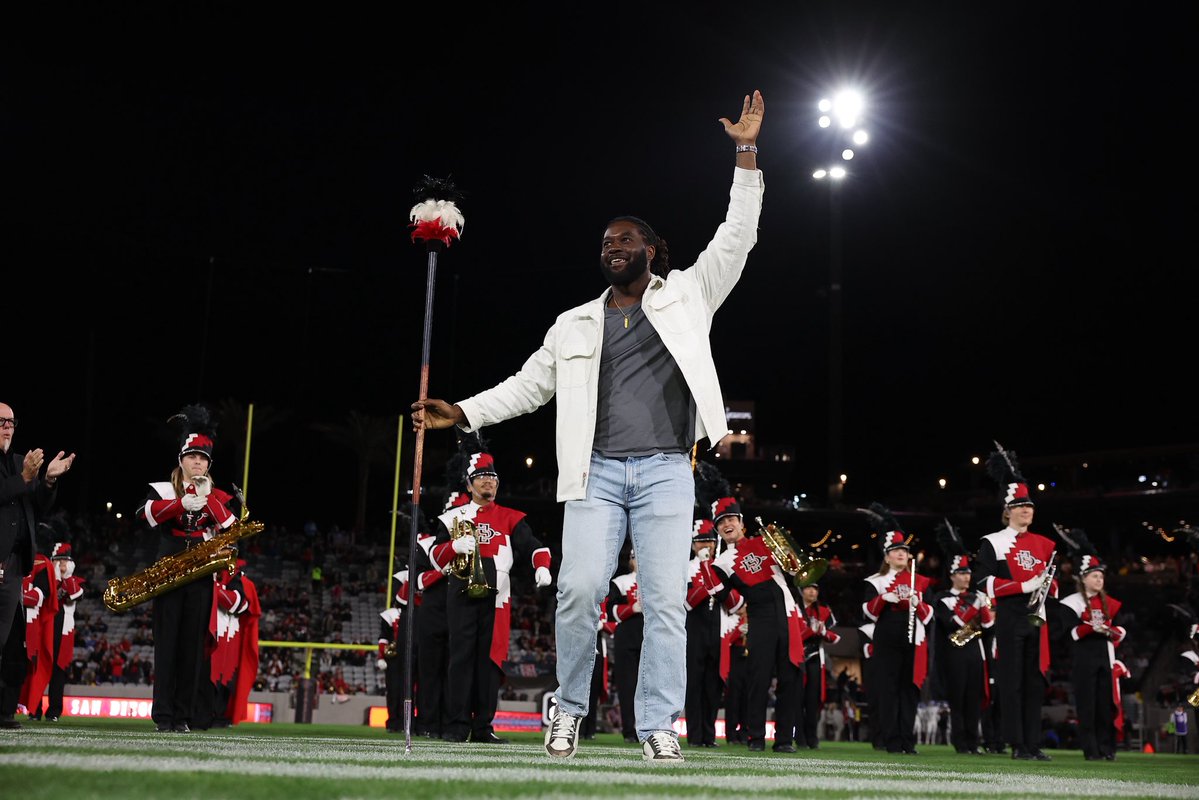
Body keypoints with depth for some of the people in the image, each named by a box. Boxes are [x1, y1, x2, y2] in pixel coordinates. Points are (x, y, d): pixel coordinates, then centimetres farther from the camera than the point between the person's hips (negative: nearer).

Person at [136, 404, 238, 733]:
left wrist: (208, 496, -9)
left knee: (193, 643, 2)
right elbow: (147, 514, -15)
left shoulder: (217, 496, 12)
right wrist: (182, 504, -28)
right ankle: (163, 715, 0)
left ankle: (184, 715, 6)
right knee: (167, 641, -2)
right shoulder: (162, 490, 6)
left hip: (201, 577, 2)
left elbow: (231, 531, -4)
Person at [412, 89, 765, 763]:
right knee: (580, 590, -12)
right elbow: (528, 385, 19)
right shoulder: (575, 325, 19)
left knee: (666, 599, -6)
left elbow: (737, 238, 9)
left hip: (666, 473, -1)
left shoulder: (686, 296, 13)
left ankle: (659, 726, 0)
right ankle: (571, 708, 7)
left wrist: (747, 154, 4)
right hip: (596, 473, 1)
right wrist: (462, 412, 8)